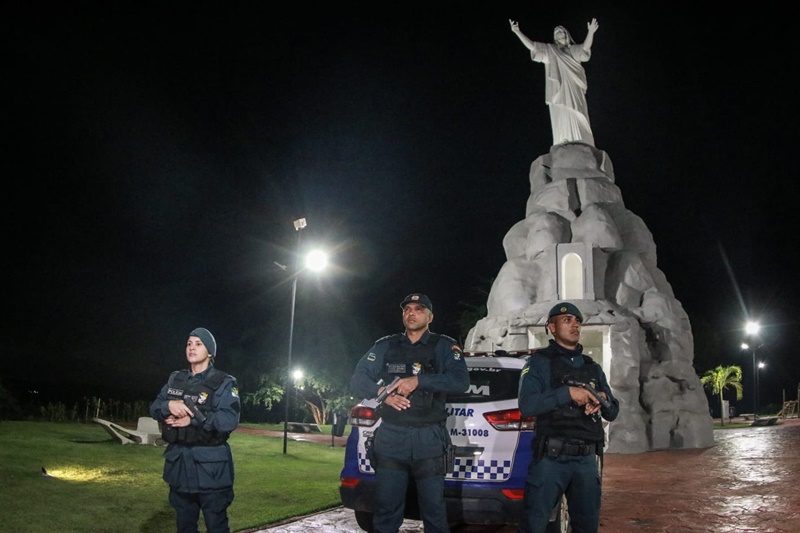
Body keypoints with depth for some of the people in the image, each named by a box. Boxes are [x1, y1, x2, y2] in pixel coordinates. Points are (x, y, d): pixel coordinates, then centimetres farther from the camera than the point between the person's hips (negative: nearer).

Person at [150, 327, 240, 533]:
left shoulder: (223, 383, -8)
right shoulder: (175, 379, 11)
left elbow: (230, 420, -20)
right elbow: (154, 408, 7)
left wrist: (194, 418, -21)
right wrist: (168, 405, -15)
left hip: (209, 464, -5)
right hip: (179, 462, 6)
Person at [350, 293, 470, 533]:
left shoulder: (444, 346, 4)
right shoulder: (385, 346, 12)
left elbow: (461, 381, -10)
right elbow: (358, 379, 9)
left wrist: (418, 381, -19)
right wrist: (382, 392, -11)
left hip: (428, 439, -2)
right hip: (390, 437, 2)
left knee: (434, 511, 1)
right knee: (386, 511, 6)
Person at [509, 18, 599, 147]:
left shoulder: (574, 50, 13)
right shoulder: (549, 50, 13)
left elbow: (586, 47, -7)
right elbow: (532, 46, 2)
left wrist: (591, 32, -26)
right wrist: (517, 31, -9)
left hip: (574, 93, 1)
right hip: (559, 93, -1)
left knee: (577, 123, -2)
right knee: (562, 124, -5)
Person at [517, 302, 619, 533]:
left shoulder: (593, 368, 17)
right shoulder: (540, 362, -1)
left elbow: (613, 412, 15)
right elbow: (526, 406, -15)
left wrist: (603, 400, -7)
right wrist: (567, 393, -21)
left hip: (587, 461, 5)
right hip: (551, 459, -5)